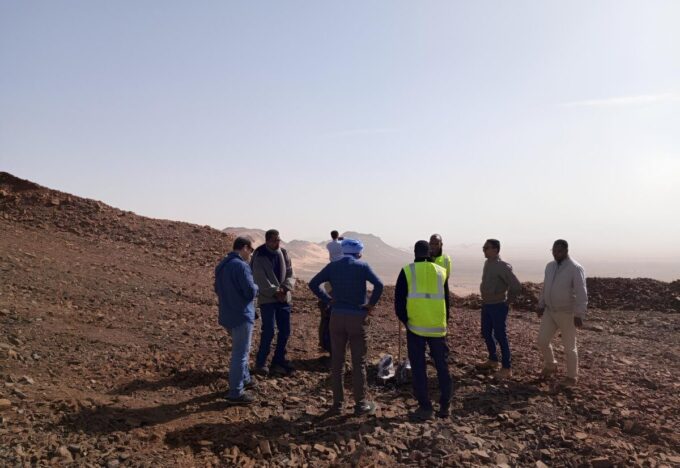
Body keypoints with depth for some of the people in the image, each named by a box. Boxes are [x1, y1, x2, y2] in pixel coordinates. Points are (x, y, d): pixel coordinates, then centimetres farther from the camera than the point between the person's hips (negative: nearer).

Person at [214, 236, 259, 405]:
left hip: (227, 314, 9)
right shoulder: (241, 265, -21)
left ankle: (244, 379, 38)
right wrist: (256, 287, -1)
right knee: (240, 353, 0)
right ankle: (235, 393, 6)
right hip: (241, 315, -9)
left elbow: (218, 289, 19)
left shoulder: (221, 265, 9)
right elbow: (251, 292, -22)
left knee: (240, 349, 24)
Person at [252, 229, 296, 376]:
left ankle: (278, 362, 22)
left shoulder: (283, 253, 5)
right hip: (267, 299, -5)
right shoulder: (259, 256, -10)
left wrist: (285, 288, -13)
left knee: (285, 331, 8)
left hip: (284, 298, 5)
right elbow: (260, 279, -14)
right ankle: (260, 363, 12)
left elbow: (290, 274, 4)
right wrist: (275, 292, -18)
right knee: (268, 332, -6)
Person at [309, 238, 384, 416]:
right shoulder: (362, 266, -4)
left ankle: (337, 403, 15)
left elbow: (313, 283, 2)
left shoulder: (332, 266, 5)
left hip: (337, 317, 3)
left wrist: (328, 300, 5)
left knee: (337, 361, 10)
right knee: (358, 362, 7)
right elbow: (379, 285, -18)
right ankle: (361, 404, 14)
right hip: (357, 318, -3)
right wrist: (371, 304, -7)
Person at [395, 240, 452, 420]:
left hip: (415, 327, -2)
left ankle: (425, 407, 11)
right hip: (438, 327, 2)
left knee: (419, 368, 8)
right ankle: (444, 406, 19)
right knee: (442, 366, 15)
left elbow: (399, 303, -3)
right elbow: (446, 301, 13)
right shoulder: (441, 271, 7)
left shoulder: (407, 271, -2)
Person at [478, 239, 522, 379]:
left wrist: (507, 302, -11)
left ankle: (507, 368, 8)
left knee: (500, 336, -2)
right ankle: (493, 360, 34)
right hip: (486, 305, 9)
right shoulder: (487, 263, 6)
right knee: (486, 333, 17)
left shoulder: (502, 266, -20)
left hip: (498, 306, -8)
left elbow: (516, 287, -22)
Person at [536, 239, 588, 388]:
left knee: (569, 347, 5)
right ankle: (550, 365, 31)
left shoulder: (575, 268, -17)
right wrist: (541, 306, 13)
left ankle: (572, 377, 21)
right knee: (542, 341, 5)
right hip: (550, 311, 6)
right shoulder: (550, 266, 5)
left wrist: (579, 315, -23)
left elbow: (581, 293, -20)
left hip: (567, 313, -6)